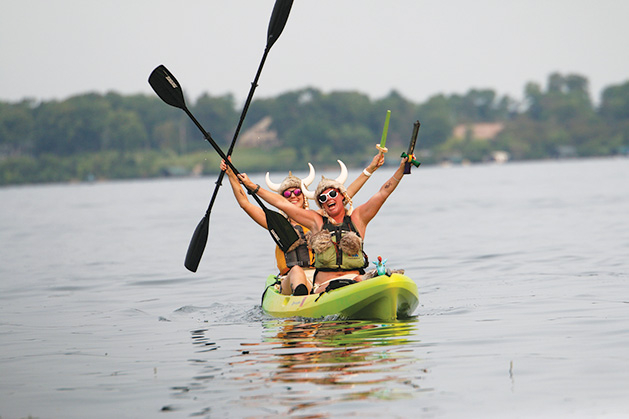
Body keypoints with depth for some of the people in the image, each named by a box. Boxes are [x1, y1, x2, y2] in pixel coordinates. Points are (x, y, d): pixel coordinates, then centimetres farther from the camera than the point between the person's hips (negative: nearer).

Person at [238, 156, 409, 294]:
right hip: (323, 286, 0)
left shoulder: (357, 218, 17)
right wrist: (252, 186, 20)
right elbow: (281, 203, 19)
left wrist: (401, 169, 0)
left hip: (354, 279, 0)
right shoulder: (316, 221, 18)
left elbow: (383, 193, 11)